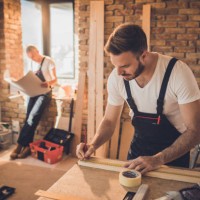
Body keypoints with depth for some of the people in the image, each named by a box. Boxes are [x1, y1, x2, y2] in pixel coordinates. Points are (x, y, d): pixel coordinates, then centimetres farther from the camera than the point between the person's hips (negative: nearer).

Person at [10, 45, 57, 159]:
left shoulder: (49, 61, -3)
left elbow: (55, 79, -5)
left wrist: (48, 83, -26)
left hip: (45, 93, -6)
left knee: (32, 118, -18)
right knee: (29, 119, -10)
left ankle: (20, 145, -12)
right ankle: (27, 146, -8)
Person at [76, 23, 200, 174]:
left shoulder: (179, 73, -29)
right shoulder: (116, 78, -17)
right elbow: (109, 121, -3)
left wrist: (158, 160, -33)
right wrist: (93, 145, -22)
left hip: (175, 152, -3)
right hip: (139, 146, 3)